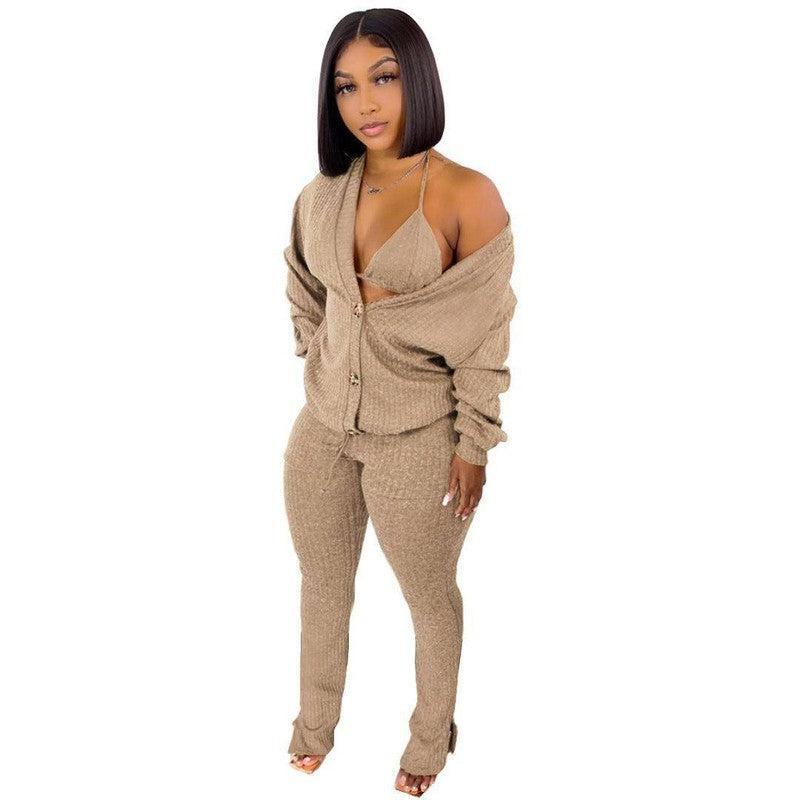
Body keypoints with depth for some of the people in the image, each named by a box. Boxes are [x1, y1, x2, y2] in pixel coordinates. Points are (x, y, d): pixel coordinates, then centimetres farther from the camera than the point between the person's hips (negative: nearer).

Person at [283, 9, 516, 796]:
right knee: (322, 584, 20)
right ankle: (315, 722, 44)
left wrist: (474, 445, -10)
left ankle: (431, 736, 40)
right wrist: (321, 357, 12)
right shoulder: (324, 191, 0)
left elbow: (484, 334, -12)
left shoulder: (467, 196, -16)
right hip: (322, 426, 5)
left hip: (417, 438, -5)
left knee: (428, 596, 15)